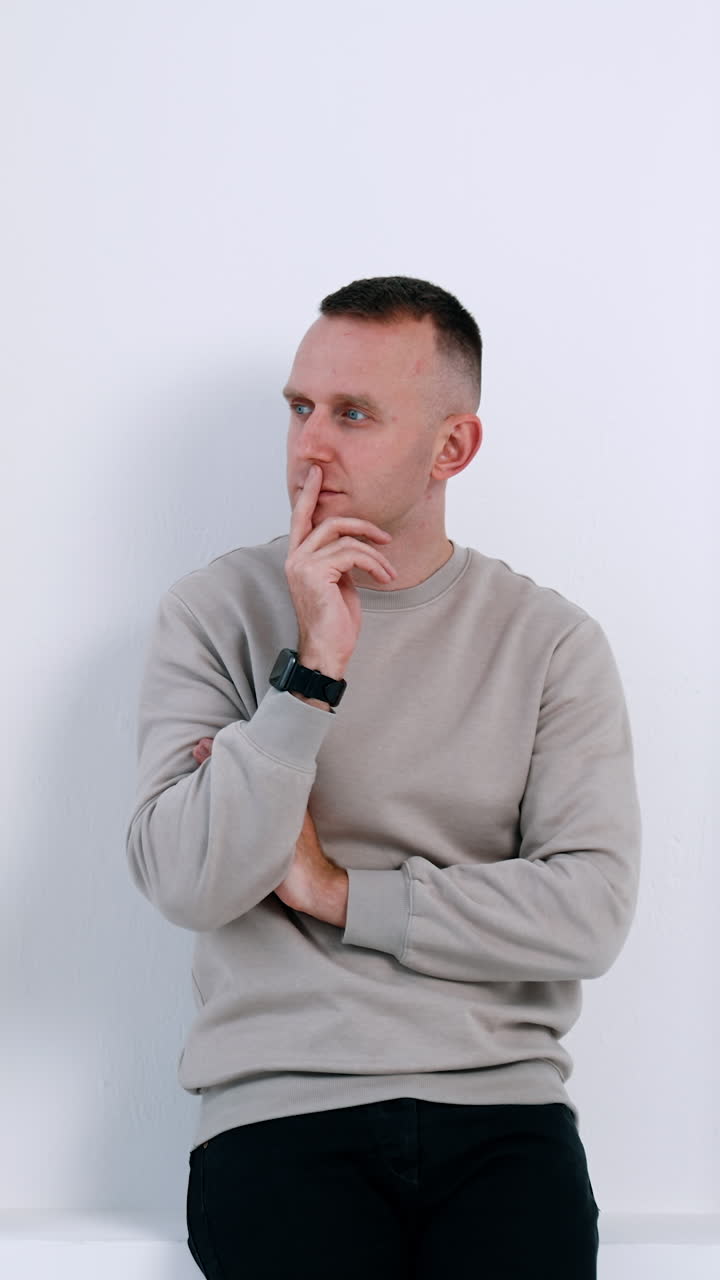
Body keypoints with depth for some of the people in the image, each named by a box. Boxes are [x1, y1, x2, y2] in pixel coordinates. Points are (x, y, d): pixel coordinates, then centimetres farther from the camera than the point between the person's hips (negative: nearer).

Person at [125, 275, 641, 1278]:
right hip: (277, 1106, -1)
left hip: (501, 1103, 1)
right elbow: (185, 885, -8)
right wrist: (313, 670, -14)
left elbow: (592, 912, -4)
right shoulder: (216, 612, 5)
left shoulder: (551, 641, 6)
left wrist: (339, 890, -6)